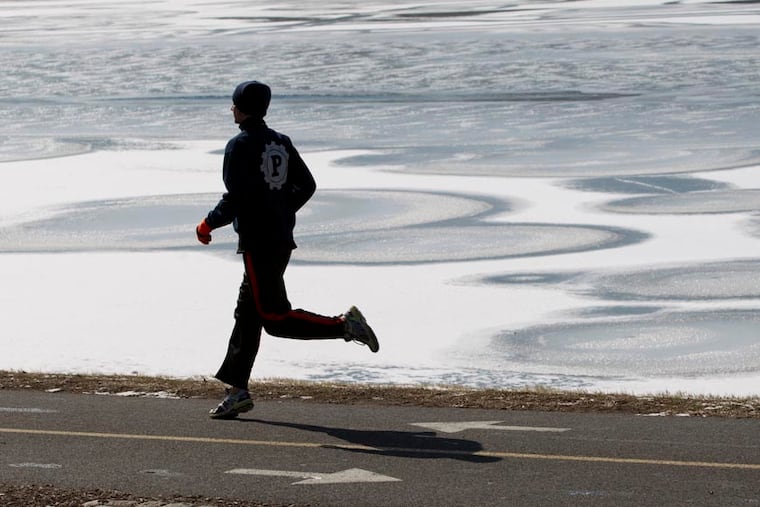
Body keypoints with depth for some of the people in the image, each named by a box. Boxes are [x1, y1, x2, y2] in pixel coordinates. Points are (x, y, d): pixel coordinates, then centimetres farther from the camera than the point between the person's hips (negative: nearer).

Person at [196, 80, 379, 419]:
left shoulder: (240, 146, -13)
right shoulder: (281, 143, 11)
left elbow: (235, 198, -19)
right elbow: (306, 186, 15)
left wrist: (208, 225, -5)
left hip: (256, 242, -9)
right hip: (282, 240, 9)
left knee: (275, 318, -6)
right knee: (247, 314, 13)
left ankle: (343, 325, -16)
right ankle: (237, 390, 15)